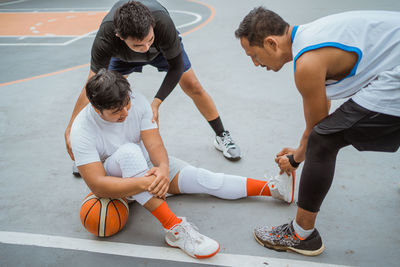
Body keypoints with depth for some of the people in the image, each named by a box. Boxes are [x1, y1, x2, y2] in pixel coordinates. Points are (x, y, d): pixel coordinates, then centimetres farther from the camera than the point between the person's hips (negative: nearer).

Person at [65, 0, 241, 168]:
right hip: (123, 56, 1)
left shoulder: (162, 21, -46)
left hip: (164, 48, 0)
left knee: (194, 88, -3)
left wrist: (156, 103, -39)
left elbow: (176, 67, -31)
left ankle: (222, 136, 19)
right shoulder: (105, 38, -44)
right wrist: (71, 128, -41)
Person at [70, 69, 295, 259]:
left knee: (199, 177, -15)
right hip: (116, 181, -4)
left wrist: (162, 168, -43)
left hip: (147, 166, 4)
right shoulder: (82, 130, -27)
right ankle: (174, 228, -40)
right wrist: (142, 183, -45)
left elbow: (154, 145, -19)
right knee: (128, 150, -38)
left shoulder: (137, 101, -17)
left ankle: (271, 188, -11)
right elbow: (98, 186, -31)